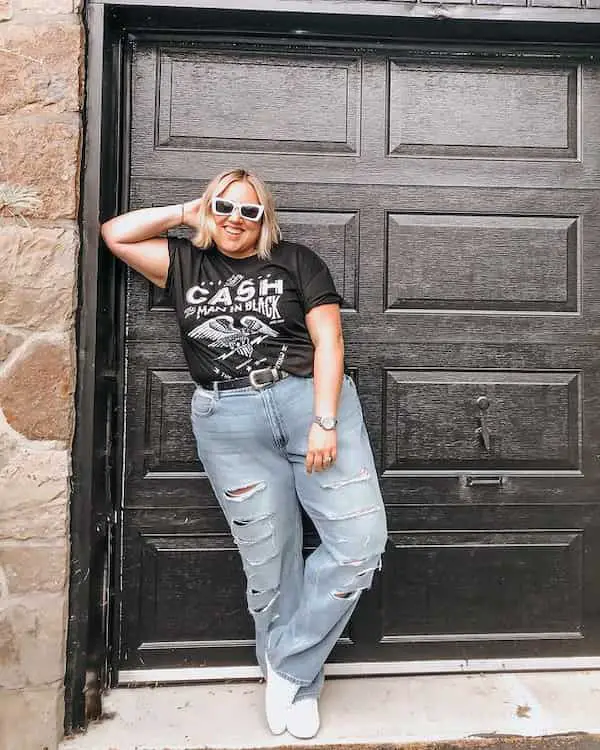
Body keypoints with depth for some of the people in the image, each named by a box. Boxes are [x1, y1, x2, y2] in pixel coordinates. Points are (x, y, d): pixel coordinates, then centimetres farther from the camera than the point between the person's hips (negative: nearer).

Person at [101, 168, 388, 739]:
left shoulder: (296, 261, 10)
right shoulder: (185, 263, 20)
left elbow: (329, 339, 1)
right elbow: (115, 234, 16)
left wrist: (325, 420, -11)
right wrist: (186, 213, 16)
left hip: (310, 398, 0)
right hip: (229, 423, 1)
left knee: (360, 540, -9)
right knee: (269, 563, 5)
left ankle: (288, 668, 10)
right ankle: (296, 684, 27)